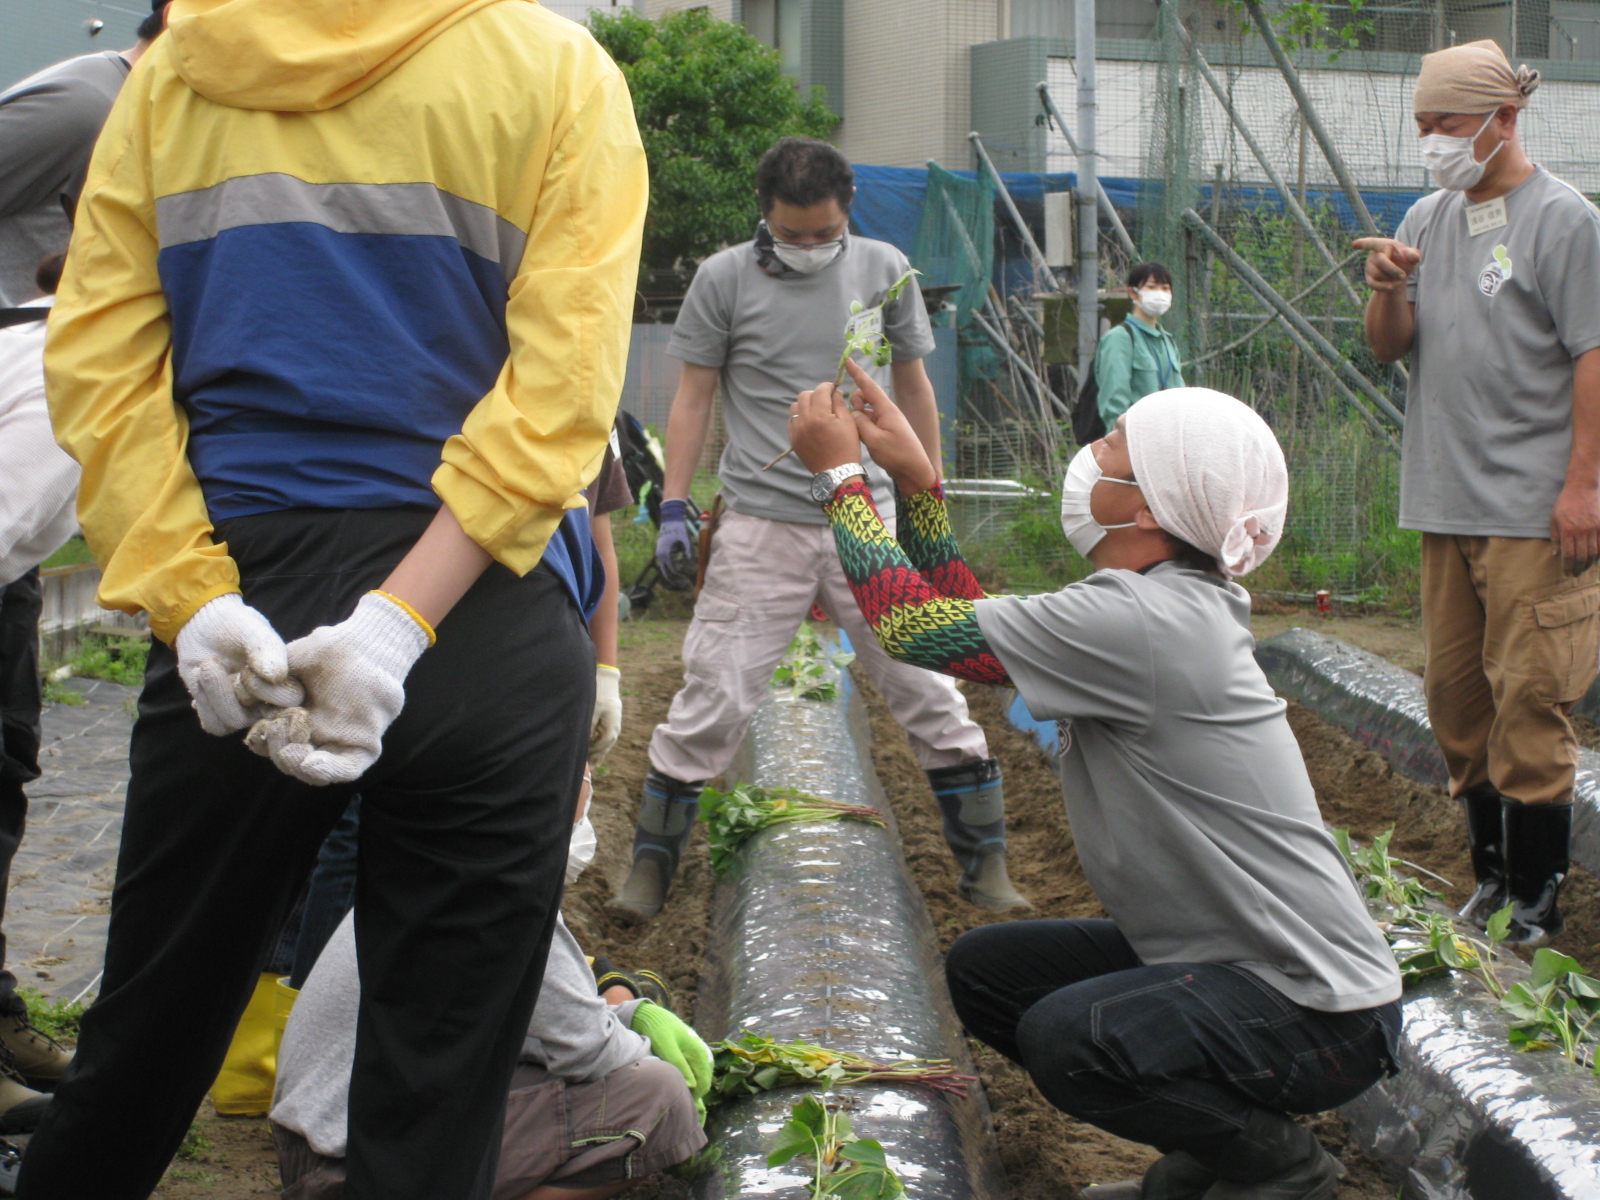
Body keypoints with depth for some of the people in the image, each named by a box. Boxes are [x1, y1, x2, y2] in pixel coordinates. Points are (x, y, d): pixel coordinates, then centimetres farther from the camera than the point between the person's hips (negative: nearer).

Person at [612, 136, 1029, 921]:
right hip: (760, 525, -1)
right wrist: (673, 510, -1)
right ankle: (649, 870, 11)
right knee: (712, 701, -4)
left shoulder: (883, 269, 5)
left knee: (928, 693, 2)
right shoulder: (724, 279, 0)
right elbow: (693, 398, 6)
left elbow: (912, 386, 15)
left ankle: (986, 866, 16)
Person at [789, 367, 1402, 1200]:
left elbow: (916, 628, -20)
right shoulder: (1170, 605, 5)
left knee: (1065, 1035, -31)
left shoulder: (1145, 623, -25)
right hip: (1225, 953, 10)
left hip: (1319, 1010, -10)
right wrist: (914, 479, 8)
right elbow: (972, 627, 12)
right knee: (983, 969, 9)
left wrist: (840, 472, -8)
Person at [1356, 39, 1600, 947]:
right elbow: (1389, 349, 14)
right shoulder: (1427, 220, 14)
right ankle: (1491, 875, 20)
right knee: (1455, 693, 9)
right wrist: (1388, 289, -6)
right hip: (1446, 500, 7)